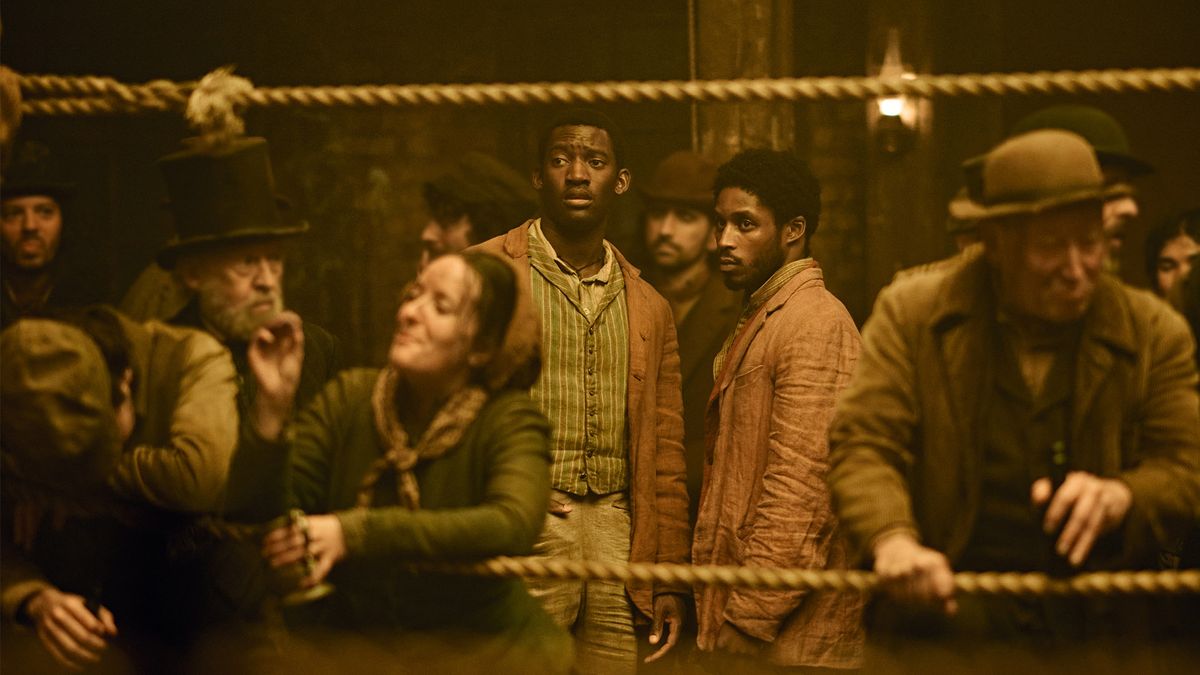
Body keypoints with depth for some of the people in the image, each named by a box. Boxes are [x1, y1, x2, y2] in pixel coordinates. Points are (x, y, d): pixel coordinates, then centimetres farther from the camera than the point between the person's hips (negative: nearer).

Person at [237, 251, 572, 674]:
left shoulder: (509, 420, -9)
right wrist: (273, 407, -19)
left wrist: (355, 532, -33)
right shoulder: (350, 398, 1)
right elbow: (269, 516, -4)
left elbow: (514, 524, -29)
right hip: (356, 640, 3)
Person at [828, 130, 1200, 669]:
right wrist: (892, 539, -23)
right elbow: (862, 444, -3)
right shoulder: (911, 312, 5)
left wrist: (1122, 497, -15)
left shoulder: (1154, 332, 10)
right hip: (944, 619, -2)